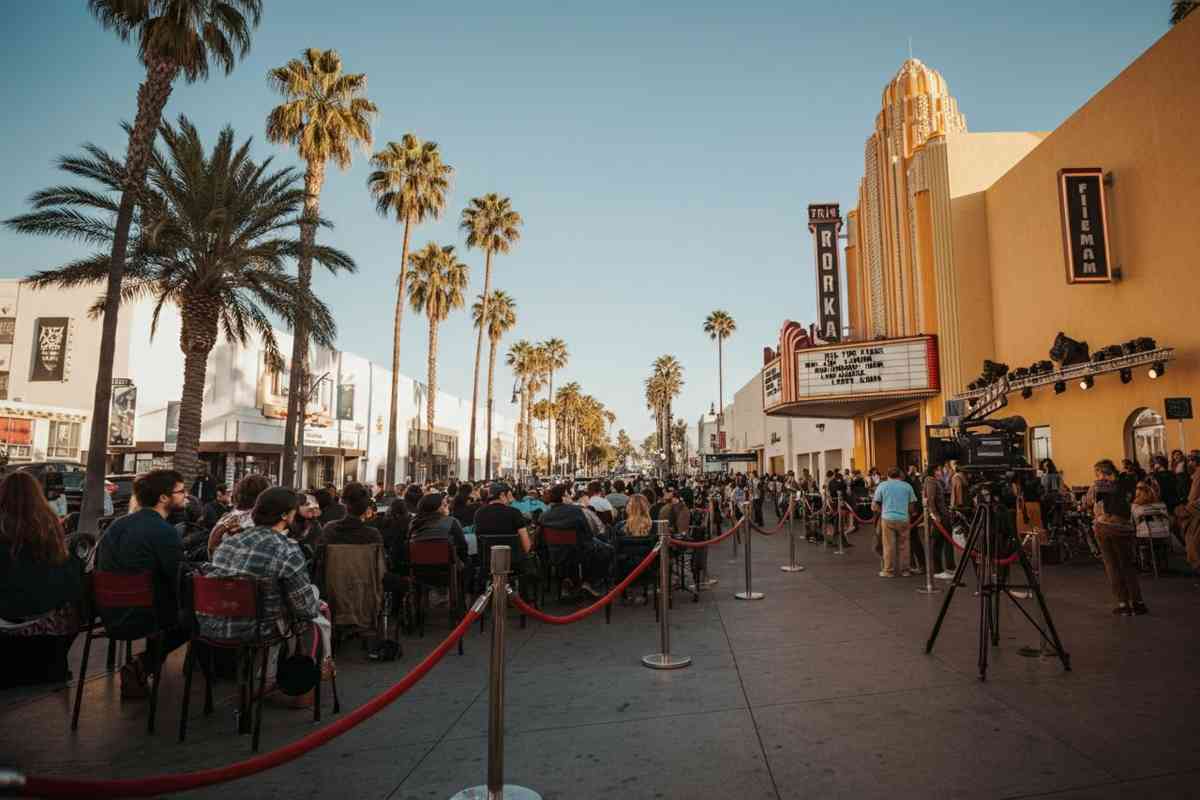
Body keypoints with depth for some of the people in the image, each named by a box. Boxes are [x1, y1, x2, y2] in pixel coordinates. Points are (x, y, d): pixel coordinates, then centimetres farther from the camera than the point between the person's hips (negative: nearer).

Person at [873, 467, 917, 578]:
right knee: (904, 545, 10)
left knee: (889, 546, 2)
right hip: (903, 518, 1)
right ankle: (905, 570, 16)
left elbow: (874, 505, 0)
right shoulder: (907, 486, 8)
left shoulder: (882, 485, 4)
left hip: (888, 518, -1)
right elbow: (912, 504, 7)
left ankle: (889, 571, 7)